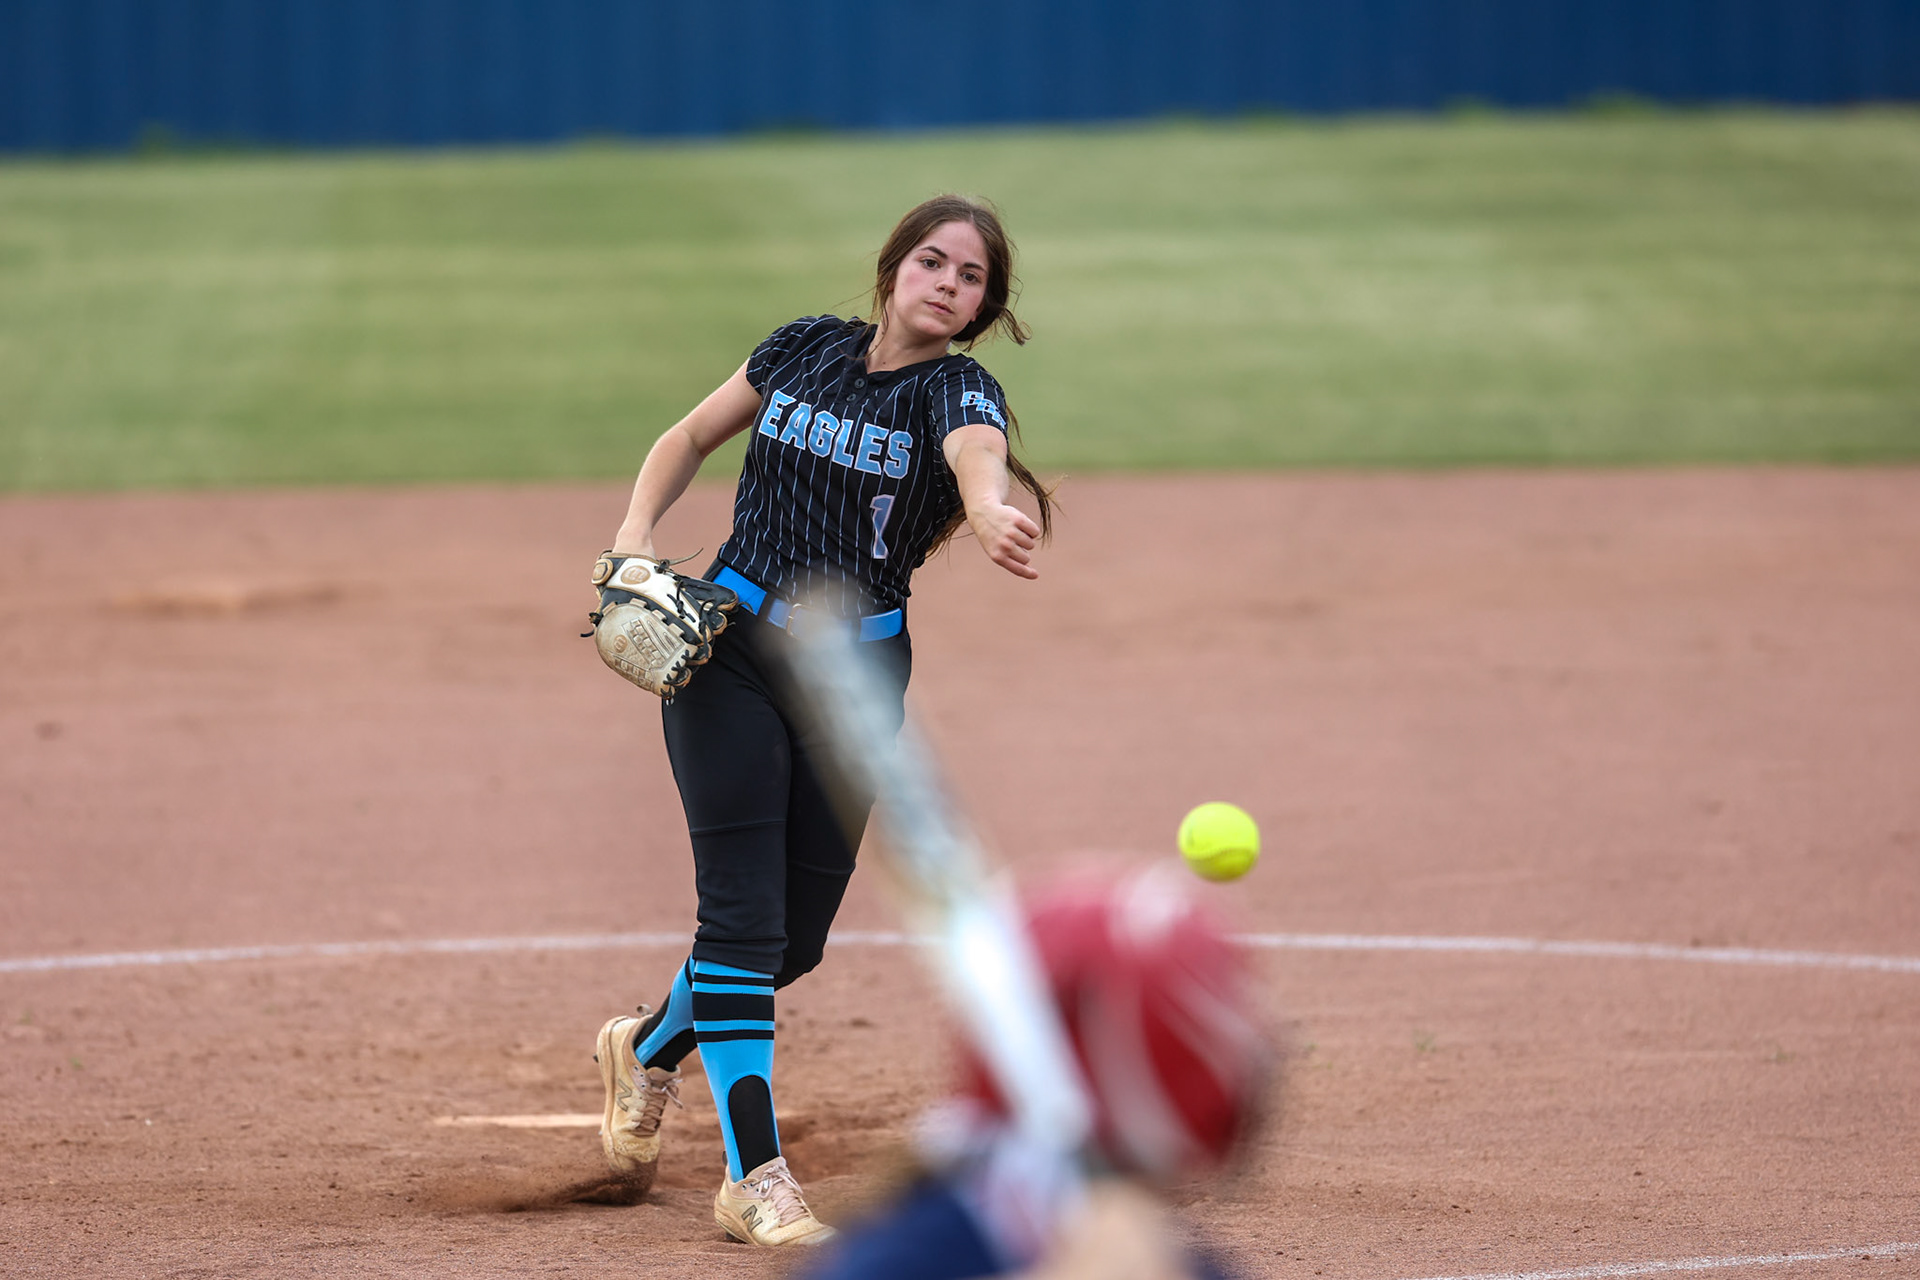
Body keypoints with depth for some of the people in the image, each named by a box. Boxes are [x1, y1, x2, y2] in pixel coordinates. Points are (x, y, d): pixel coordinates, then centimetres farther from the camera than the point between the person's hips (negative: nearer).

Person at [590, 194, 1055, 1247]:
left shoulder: (959, 393, -8)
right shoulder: (807, 349, 1)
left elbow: (979, 460, -32)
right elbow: (691, 437, 14)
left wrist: (994, 515, -57)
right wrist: (634, 536, -4)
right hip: (728, 649, 0)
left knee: (796, 935, 6)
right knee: (741, 909, -11)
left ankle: (650, 1047, 36)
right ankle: (753, 1177, -10)